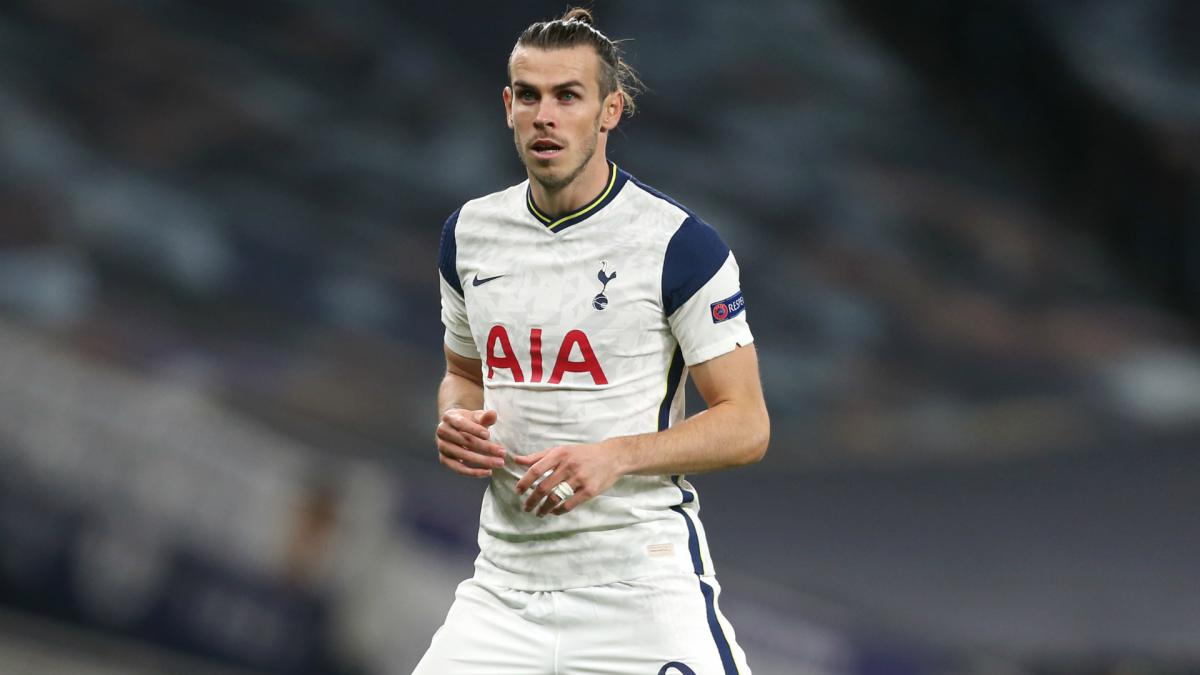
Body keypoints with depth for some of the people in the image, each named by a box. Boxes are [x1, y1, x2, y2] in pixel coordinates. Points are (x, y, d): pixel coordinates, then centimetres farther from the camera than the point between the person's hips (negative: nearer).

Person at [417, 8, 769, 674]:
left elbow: (746, 425, -7)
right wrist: (458, 422, 1)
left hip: (643, 580, -4)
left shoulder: (678, 242, -8)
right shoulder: (470, 232, 9)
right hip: (505, 583, 4)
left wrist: (615, 456, -21)